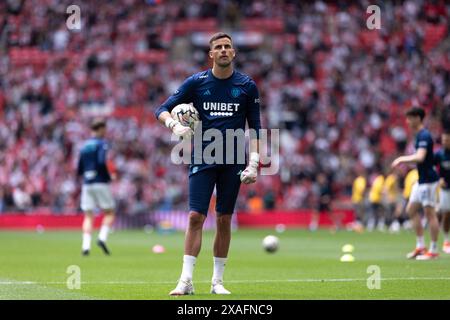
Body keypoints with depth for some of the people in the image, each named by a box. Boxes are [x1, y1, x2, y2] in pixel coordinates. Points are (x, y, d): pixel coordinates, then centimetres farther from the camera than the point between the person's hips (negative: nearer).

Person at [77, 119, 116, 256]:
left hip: (87, 184, 5)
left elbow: (79, 169, 13)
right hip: (101, 183, -5)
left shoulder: (84, 146, 14)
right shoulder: (102, 144, -5)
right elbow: (102, 162, -19)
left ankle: (86, 246, -11)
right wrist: (110, 176, -6)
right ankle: (102, 238, -11)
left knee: (88, 216, 3)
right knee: (109, 213, 7)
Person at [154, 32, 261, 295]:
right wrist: (174, 125, -18)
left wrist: (253, 162, -2)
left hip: (233, 161, 1)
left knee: (224, 220, 3)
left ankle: (218, 281, 12)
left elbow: (254, 127, 7)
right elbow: (162, 110, 4)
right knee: (196, 217, -10)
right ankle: (186, 281, -10)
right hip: (202, 160, -1)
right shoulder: (196, 82, 2)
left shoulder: (247, 85, 4)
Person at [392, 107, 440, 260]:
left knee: (429, 213, -5)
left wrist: (403, 159, -22)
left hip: (428, 181, -11)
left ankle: (433, 250, 0)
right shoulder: (419, 135, 13)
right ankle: (420, 246, 16)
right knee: (411, 210, 12)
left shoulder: (424, 136, -18)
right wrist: (404, 159, 18)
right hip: (421, 180, 11)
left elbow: (420, 157, -31)